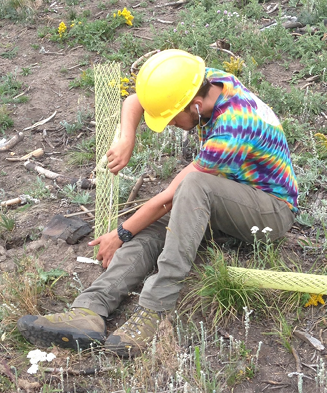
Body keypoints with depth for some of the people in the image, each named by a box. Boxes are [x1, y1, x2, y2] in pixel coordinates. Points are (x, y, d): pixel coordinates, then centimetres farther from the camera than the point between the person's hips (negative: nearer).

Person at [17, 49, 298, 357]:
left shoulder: (231, 132, -32)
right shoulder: (207, 79, -9)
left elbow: (169, 198, -23)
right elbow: (134, 102, 3)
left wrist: (122, 234, -13)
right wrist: (126, 141, -17)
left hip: (272, 209, -8)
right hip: (222, 200, 8)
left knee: (195, 184, -38)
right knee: (152, 228, -19)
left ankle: (154, 310, -40)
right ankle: (88, 312, -33)